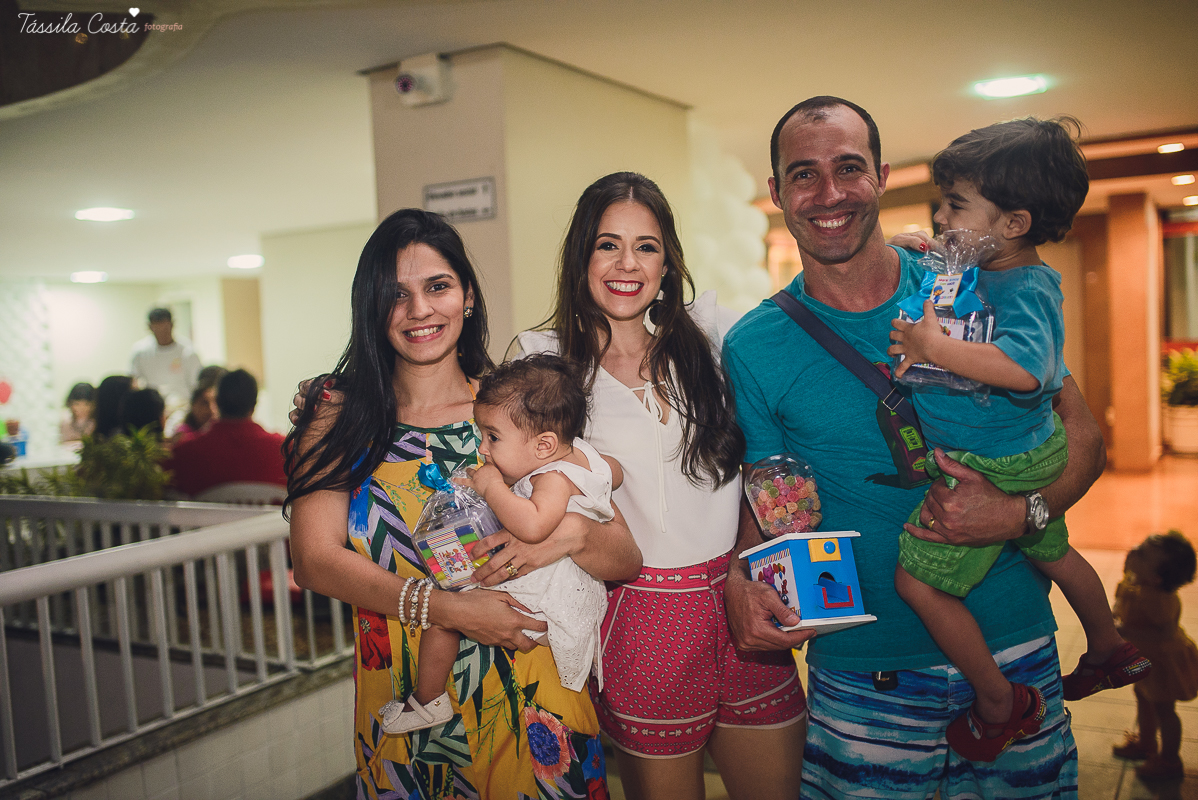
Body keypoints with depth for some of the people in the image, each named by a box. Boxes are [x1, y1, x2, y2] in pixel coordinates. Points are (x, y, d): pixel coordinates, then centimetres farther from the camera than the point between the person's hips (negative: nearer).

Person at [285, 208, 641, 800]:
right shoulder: (336, 415, -1)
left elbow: (626, 560, -1)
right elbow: (315, 559, -11)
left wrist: (573, 533, -23)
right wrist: (444, 608, -23)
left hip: (529, 706, 0)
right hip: (400, 715, 1)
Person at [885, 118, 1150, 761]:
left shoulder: (1022, 289, -26)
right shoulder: (990, 271, 3)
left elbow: (1023, 367, -45)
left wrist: (935, 347, -37)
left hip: (992, 470, -10)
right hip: (1032, 456, 10)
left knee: (918, 579, -2)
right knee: (1051, 551, 30)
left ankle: (1000, 703, 13)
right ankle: (1109, 652, 53)